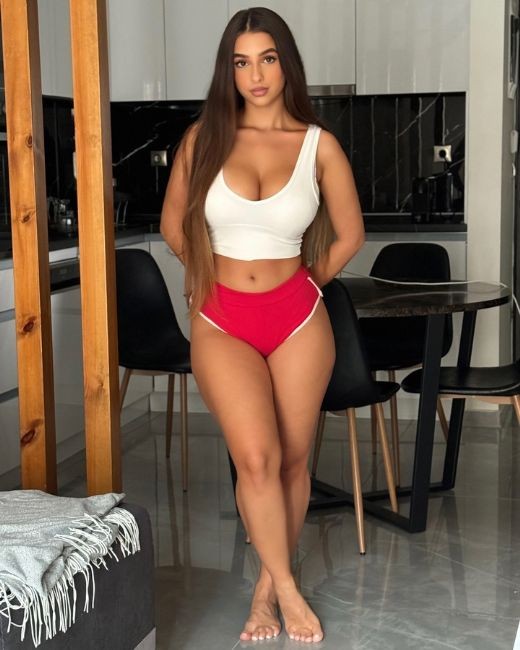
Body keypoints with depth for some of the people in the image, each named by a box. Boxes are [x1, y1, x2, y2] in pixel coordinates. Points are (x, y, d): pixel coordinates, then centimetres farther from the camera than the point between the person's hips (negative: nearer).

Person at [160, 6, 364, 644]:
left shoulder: (318, 144, -3)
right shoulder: (204, 137, -1)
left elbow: (349, 234, 9)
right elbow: (173, 224, 11)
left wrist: (304, 281, 12)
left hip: (297, 317, 1)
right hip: (221, 322, -1)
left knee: (292, 460, 7)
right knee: (256, 456, -17)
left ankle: (267, 584, 26)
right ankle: (288, 589, 2)